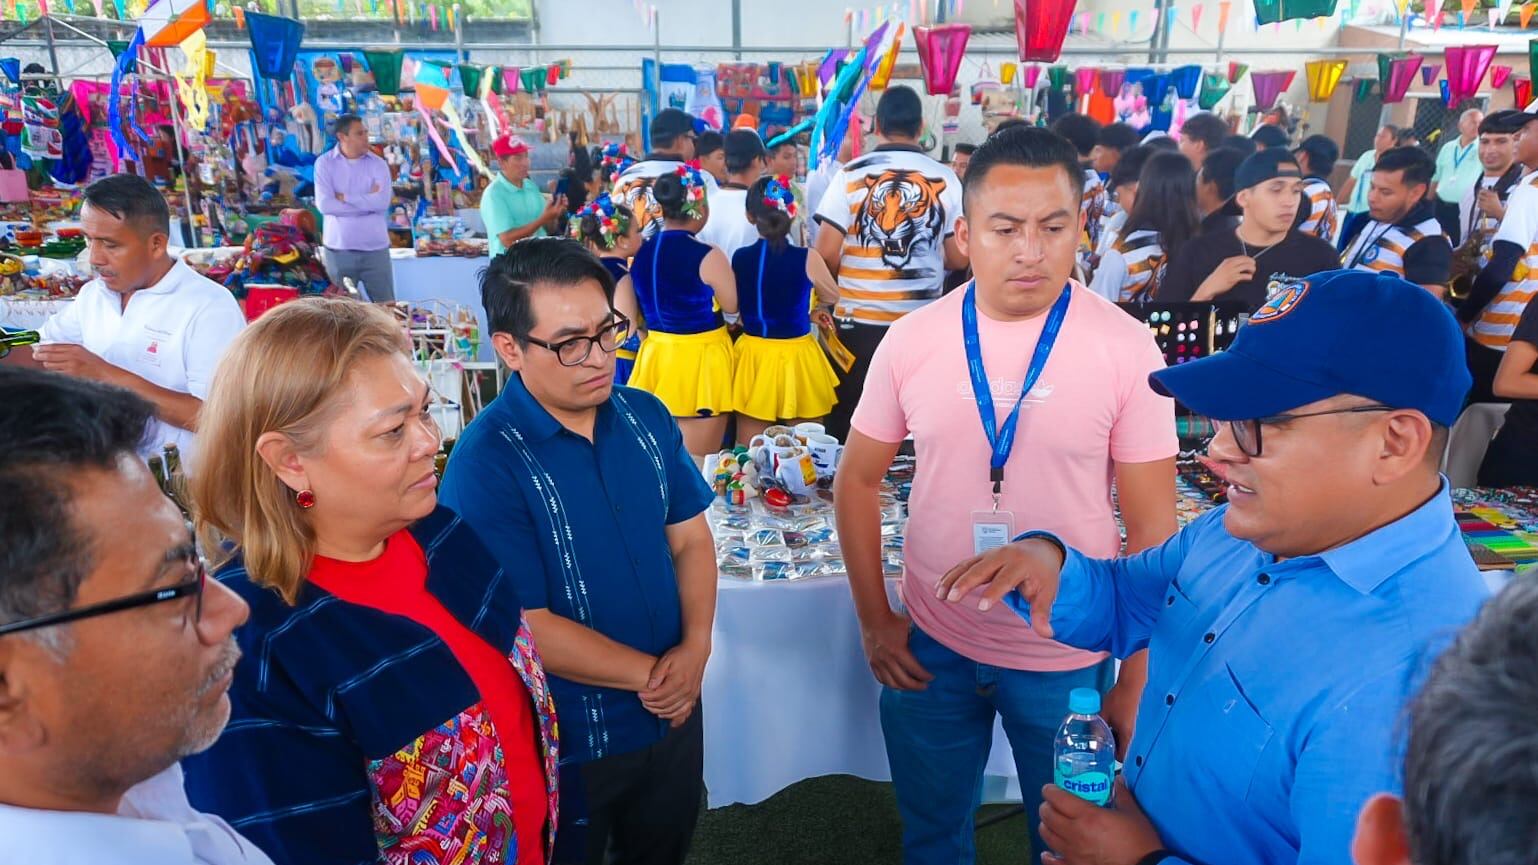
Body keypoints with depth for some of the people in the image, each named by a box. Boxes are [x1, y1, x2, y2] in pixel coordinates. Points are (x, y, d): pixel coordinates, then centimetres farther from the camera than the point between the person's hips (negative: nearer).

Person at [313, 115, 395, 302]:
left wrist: (344, 197, -10)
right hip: (338, 249, 0)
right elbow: (324, 205, -13)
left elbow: (382, 202, -13)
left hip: (375, 248, 1)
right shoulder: (324, 163, 0)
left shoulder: (378, 164, 2)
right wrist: (367, 202, -11)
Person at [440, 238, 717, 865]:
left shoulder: (647, 417, -4)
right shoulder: (485, 464, -23)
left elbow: (691, 538, 2)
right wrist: (648, 673, -16)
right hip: (568, 742, -5)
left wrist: (695, 650, -13)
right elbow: (526, 627, -22)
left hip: (674, 714, 5)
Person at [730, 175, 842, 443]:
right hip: (796, 356, -2)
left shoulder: (739, 258, -6)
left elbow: (735, 306, 7)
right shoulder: (807, 259, -14)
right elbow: (832, 296, 3)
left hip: (753, 356, 3)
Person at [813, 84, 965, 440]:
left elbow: (826, 255, -9)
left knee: (848, 428, 9)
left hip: (860, 321, -2)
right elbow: (959, 259, 3)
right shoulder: (946, 179, 1)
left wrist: (833, 291, 12)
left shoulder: (851, 175, -5)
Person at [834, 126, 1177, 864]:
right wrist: (874, 621, 0)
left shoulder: (1126, 349, -13)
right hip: (930, 645, 2)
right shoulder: (911, 340, -8)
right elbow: (858, 480, 2)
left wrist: (1137, 682, -6)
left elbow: (1151, 525, -8)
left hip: (1068, 657, -1)